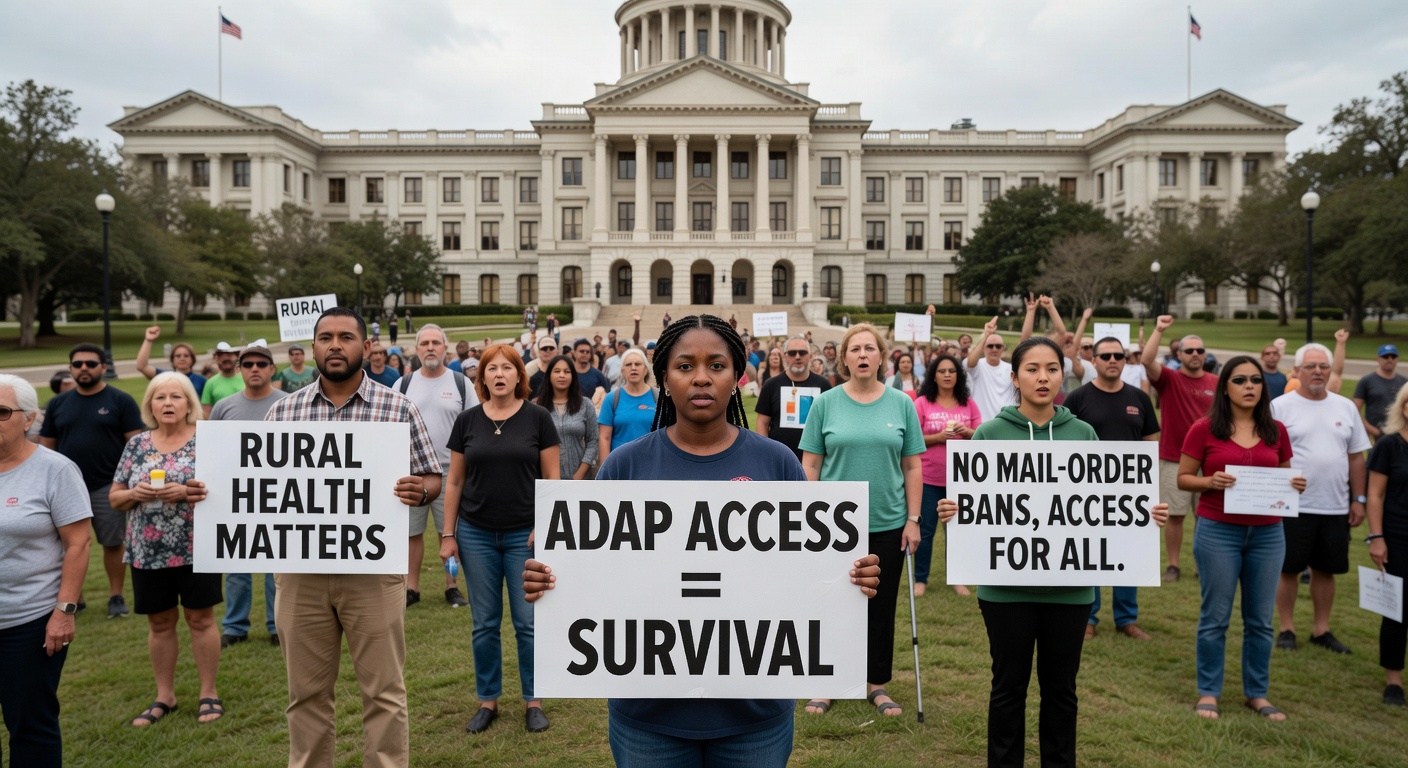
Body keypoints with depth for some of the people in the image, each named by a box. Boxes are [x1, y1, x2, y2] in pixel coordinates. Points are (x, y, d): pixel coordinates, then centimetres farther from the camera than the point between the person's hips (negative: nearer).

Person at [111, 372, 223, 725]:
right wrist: (135, 494, -12)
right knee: (159, 623, 12)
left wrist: (185, 492, -22)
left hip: (196, 548, -4)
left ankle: (209, 693, 16)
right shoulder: (137, 445, 7)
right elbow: (114, 498, 9)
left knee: (201, 619, 4)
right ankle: (164, 696, 25)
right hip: (148, 552, 4)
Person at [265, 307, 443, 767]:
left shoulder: (399, 409, 0)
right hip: (300, 571, 3)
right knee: (307, 693, 14)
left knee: (384, 692, 5)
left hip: (374, 569, -2)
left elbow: (432, 479, 3)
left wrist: (419, 491, -19)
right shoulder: (283, 411, 7)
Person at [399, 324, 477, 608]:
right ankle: (412, 588, 18)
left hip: (450, 470, -1)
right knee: (412, 532, 7)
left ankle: (452, 587, 17)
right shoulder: (404, 384, 6)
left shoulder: (461, 383, 2)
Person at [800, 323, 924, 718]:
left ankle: (876, 683, 28)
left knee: (881, 607, 12)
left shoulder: (901, 403, 0)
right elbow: (810, 464, 0)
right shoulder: (826, 403, -2)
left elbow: (912, 467, 3)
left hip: (887, 525, 1)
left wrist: (913, 520, -1)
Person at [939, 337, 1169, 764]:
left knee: (1061, 687, 15)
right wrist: (953, 512, -23)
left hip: (1069, 583, 2)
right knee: (1009, 685, 10)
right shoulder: (990, 434, -4)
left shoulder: (1083, 435, 5)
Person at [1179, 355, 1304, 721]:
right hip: (1218, 532, -3)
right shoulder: (1204, 429, -5)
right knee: (1215, 617, 5)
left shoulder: (1276, 431, 6)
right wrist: (1210, 481, -20)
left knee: (1260, 619, 11)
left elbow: (1284, 477, 16)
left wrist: (1295, 486, -6)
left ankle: (1257, 693, 26)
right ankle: (1208, 693, 19)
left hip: (1268, 534, 4)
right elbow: (1183, 478, -1)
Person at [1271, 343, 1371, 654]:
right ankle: (1287, 629, 16)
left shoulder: (1346, 407, 8)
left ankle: (1321, 630, 24)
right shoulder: (1280, 406, -5)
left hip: (1336, 508, 4)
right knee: (1288, 569, 4)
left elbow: (1356, 456, 12)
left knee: (1325, 570, 12)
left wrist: (1359, 499, 9)